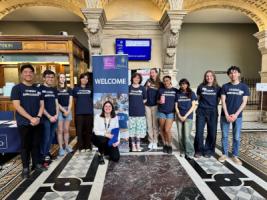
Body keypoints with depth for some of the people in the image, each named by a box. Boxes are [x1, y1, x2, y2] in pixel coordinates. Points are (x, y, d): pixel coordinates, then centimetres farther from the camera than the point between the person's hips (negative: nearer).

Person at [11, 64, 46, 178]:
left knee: (36, 144, 11)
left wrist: (38, 117, -10)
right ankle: (25, 168, 18)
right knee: (25, 145, 5)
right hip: (24, 123, -4)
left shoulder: (37, 89, 10)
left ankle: (36, 164, 25)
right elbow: (17, 106, -12)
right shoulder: (17, 88, -4)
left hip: (37, 122, 4)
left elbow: (42, 105, 7)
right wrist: (31, 118, -17)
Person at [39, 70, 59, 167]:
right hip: (45, 118, -6)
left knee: (51, 137, 13)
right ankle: (43, 156, 14)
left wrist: (56, 115, 0)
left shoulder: (54, 89, 12)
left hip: (54, 117, 6)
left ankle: (47, 153, 28)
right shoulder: (40, 89, -6)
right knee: (46, 138, -1)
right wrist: (49, 116, -13)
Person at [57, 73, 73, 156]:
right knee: (60, 130, -1)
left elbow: (70, 102, 6)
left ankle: (67, 146, 19)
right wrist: (63, 110, -11)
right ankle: (61, 148, 5)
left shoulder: (69, 89, 11)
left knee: (66, 130, 9)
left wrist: (68, 111, -7)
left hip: (68, 110, 3)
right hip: (59, 111, -3)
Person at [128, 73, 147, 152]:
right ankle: (133, 145, 17)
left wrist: (139, 104, 3)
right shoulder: (129, 88, 3)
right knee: (132, 129, 3)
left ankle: (138, 145, 19)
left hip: (140, 112, 1)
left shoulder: (142, 88, 5)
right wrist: (132, 104, 1)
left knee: (139, 129, 5)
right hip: (131, 112, 0)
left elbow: (145, 99, 13)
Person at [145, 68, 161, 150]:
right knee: (149, 124, 7)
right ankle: (151, 141, 16)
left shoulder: (160, 83, 3)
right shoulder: (148, 82, 8)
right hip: (147, 105, 2)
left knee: (155, 124, 2)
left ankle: (155, 142, 11)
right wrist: (147, 86, -7)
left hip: (155, 105, -2)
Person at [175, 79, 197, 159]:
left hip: (188, 117, -2)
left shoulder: (191, 93, 5)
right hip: (179, 117, 3)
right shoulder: (178, 94, 11)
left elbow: (193, 106, 0)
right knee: (180, 136, 3)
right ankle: (182, 151, 17)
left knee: (187, 135, -11)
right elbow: (176, 106, 9)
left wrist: (185, 116, -8)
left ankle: (189, 153, 0)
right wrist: (179, 116, -5)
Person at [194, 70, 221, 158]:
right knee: (199, 132, -2)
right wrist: (203, 104, 9)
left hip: (213, 112, 0)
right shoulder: (201, 87, 5)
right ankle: (198, 151, 13)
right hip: (201, 111, 0)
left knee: (212, 133, 3)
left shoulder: (217, 88, 5)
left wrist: (213, 105, 5)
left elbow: (218, 100, 12)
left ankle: (208, 151, 18)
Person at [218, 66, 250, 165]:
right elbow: (223, 101, -1)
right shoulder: (225, 86, 2)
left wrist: (236, 114, -10)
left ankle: (235, 156, 20)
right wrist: (227, 115, -10)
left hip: (237, 116, 0)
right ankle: (224, 154, 20)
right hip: (225, 115, 0)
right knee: (224, 136, 7)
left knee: (236, 137, 6)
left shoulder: (244, 87, 3)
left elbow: (244, 102, -1)